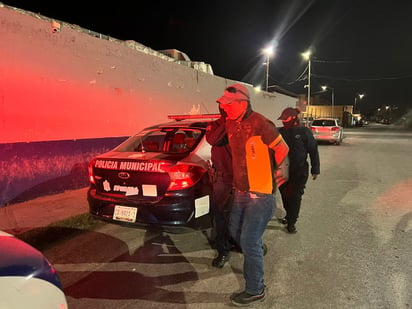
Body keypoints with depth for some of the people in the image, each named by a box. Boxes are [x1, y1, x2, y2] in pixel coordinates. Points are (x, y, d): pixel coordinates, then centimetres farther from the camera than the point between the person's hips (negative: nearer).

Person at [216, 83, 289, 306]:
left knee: (249, 242, -2)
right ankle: (258, 250, 50)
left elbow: (282, 149, -8)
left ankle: (255, 290, 18)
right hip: (240, 191, 8)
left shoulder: (260, 124, -19)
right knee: (235, 231, 21)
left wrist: (265, 172, 4)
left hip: (260, 195, -7)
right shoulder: (230, 124, 2)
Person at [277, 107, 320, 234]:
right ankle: (289, 216, 39)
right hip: (283, 170, 4)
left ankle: (291, 222, 14)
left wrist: (315, 170, -4)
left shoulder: (304, 132, -7)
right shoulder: (281, 132, 1)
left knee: (295, 197, 1)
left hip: (299, 172, -4)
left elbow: (313, 151, -4)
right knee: (285, 195, 15)